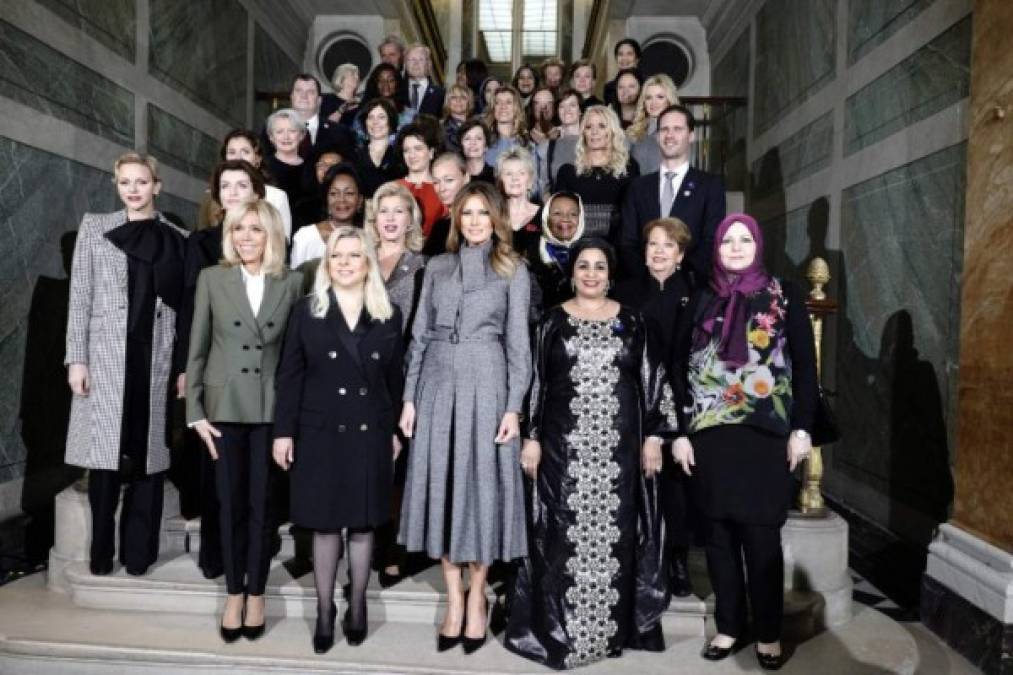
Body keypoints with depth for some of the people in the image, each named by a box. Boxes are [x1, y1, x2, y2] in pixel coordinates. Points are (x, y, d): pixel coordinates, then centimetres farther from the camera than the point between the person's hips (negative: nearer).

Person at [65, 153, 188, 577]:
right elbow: (80, 297, 4)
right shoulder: (94, 228, 9)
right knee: (105, 454, 2)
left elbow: (185, 307, 6)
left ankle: (138, 551, 15)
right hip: (106, 357, 0)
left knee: (148, 454, 4)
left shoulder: (177, 238, 9)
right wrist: (76, 358, -5)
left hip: (157, 358, 1)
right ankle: (101, 552, 16)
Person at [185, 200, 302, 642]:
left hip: (271, 408, 0)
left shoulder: (291, 283, 1)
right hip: (225, 406, 1)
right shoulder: (212, 279, 2)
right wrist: (195, 411, -1)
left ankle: (256, 594, 21)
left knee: (261, 505, 7)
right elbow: (197, 349, 3)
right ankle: (234, 593, 23)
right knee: (231, 504, 8)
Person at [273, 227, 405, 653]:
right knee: (324, 525, 6)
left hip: (370, 433, 1)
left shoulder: (389, 315, 5)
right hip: (320, 432, -1)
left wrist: (395, 430, 5)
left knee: (362, 525, 9)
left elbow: (395, 378, 7)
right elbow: (289, 375, 0)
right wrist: (284, 431, -5)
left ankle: (357, 608, 25)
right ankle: (324, 612, 21)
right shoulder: (306, 311, 2)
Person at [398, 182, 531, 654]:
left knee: (482, 485, 2)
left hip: (486, 385, -2)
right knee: (441, 484, 4)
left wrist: (514, 406, -7)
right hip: (438, 384, 3)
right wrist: (409, 397, 3)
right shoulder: (437, 267, 12)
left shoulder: (513, 270, 5)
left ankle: (476, 595, 20)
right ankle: (454, 599, 17)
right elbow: (420, 335, 10)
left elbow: (517, 343, 1)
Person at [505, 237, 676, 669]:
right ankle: (558, 628, 16)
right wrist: (531, 437, -2)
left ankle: (613, 627, 21)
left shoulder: (632, 321, 6)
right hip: (564, 446, -1)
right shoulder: (553, 320, 5)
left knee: (614, 533, 6)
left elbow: (653, 380, 6)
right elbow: (536, 381, 3)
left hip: (619, 447, 1)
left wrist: (654, 436, 0)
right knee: (565, 534, 3)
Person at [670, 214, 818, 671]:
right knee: (718, 534, 9)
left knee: (761, 536, 3)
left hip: (764, 434, -2)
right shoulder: (702, 300, 7)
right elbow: (680, 367, 6)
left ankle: (768, 633, 19)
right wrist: (680, 432, 0)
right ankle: (729, 625, 24)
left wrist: (802, 428, -5)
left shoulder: (784, 296, 3)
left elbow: (804, 364, 2)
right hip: (709, 433, 2)